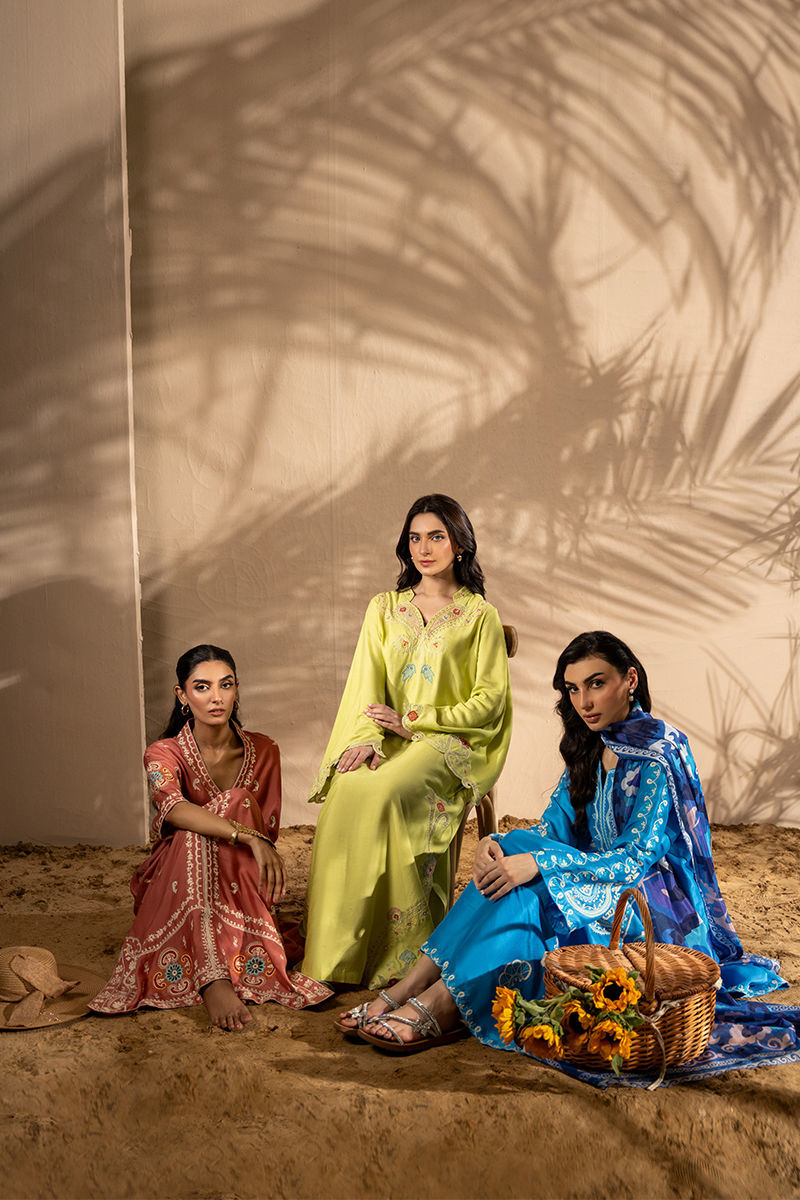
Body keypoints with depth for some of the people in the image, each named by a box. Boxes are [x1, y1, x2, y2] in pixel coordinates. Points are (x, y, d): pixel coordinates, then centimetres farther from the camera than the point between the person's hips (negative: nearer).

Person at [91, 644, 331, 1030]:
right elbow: (174, 809, -31)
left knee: (236, 804, -28)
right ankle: (213, 980, -49)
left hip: (241, 884, 2)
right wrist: (248, 836, -45)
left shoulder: (262, 751, 2)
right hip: (175, 887, -2)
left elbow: (268, 829, 3)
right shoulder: (164, 754, -8)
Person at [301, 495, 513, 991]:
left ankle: (402, 951, -23)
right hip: (387, 741, 3)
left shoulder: (480, 614, 6)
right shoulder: (384, 608, 17)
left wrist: (414, 721, -11)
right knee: (346, 791, -29)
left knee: (383, 793, -33)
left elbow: (490, 699, -1)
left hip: (449, 743, -3)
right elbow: (366, 684, 6)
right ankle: (335, 956, -24)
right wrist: (368, 737, -14)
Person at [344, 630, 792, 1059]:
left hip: (660, 910, -7)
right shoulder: (591, 749, 8)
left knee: (532, 884, -29)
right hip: (603, 883, 7)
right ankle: (415, 985, -28)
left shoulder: (659, 754, -16)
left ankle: (440, 1006, -33)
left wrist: (539, 862, -31)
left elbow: (637, 859, -22)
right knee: (513, 851, -21)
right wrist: (499, 844, -19)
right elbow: (555, 828, 3)